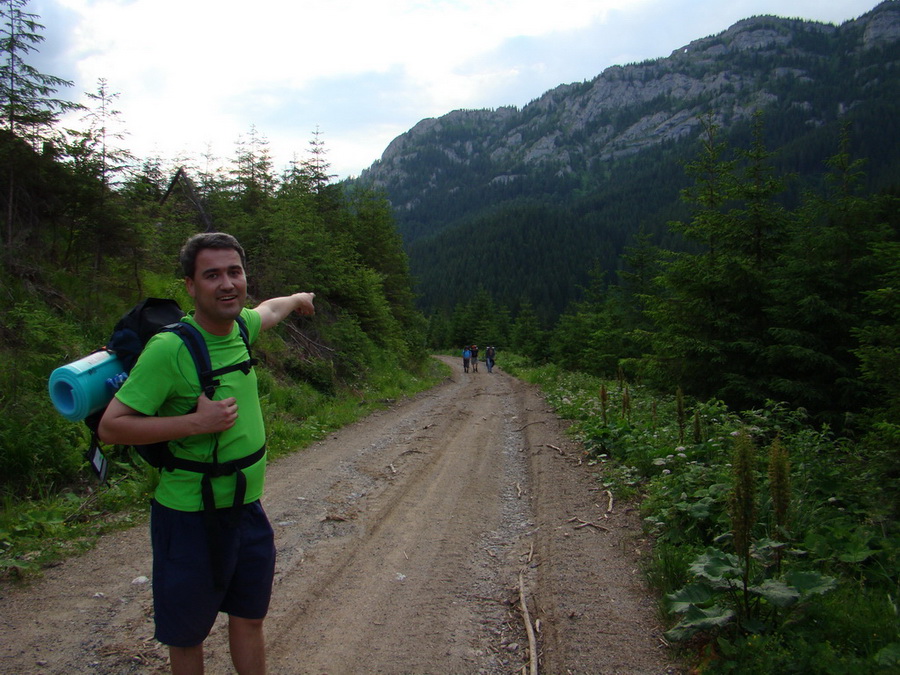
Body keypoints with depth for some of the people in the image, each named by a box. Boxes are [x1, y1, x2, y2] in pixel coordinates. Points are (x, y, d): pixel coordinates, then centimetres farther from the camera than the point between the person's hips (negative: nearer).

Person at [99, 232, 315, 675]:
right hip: (191, 516, -6)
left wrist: (298, 298, 45)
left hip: (247, 507, 6)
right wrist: (196, 422, -25)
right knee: (188, 636, 13)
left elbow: (268, 311, 25)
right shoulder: (169, 349, -21)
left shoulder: (239, 324, -1)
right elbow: (110, 427, -19)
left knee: (249, 620, 20)